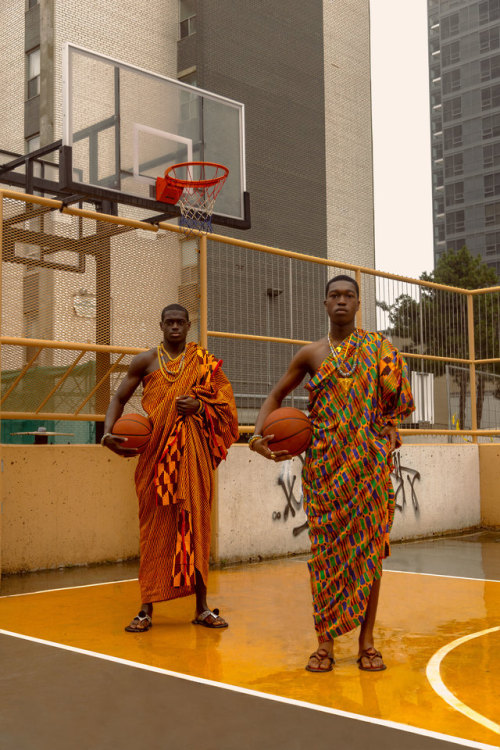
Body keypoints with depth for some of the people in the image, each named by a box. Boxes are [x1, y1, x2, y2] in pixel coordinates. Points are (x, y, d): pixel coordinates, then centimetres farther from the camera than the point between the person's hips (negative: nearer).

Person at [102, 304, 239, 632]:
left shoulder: (204, 362, 9)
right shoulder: (145, 361, 7)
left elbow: (226, 400, 9)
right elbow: (119, 399, 9)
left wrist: (200, 405, -11)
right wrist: (108, 432, -8)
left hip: (193, 453, 1)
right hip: (156, 453, 0)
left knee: (195, 524, 2)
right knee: (154, 526, 1)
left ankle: (202, 607, 10)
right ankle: (147, 608, 7)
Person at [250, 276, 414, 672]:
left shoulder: (379, 350, 7)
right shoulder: (311, 354, 8)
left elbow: (393, 402, 11)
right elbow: (277, 395, 14)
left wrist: (390, 434, -6)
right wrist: (258, 433, -2)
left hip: (369, 462, 0)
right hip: (325, 462, 0)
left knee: (369, 543, 1)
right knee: (326, 545, 0)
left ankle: (367, 639, 10)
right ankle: (326, 641, 7)